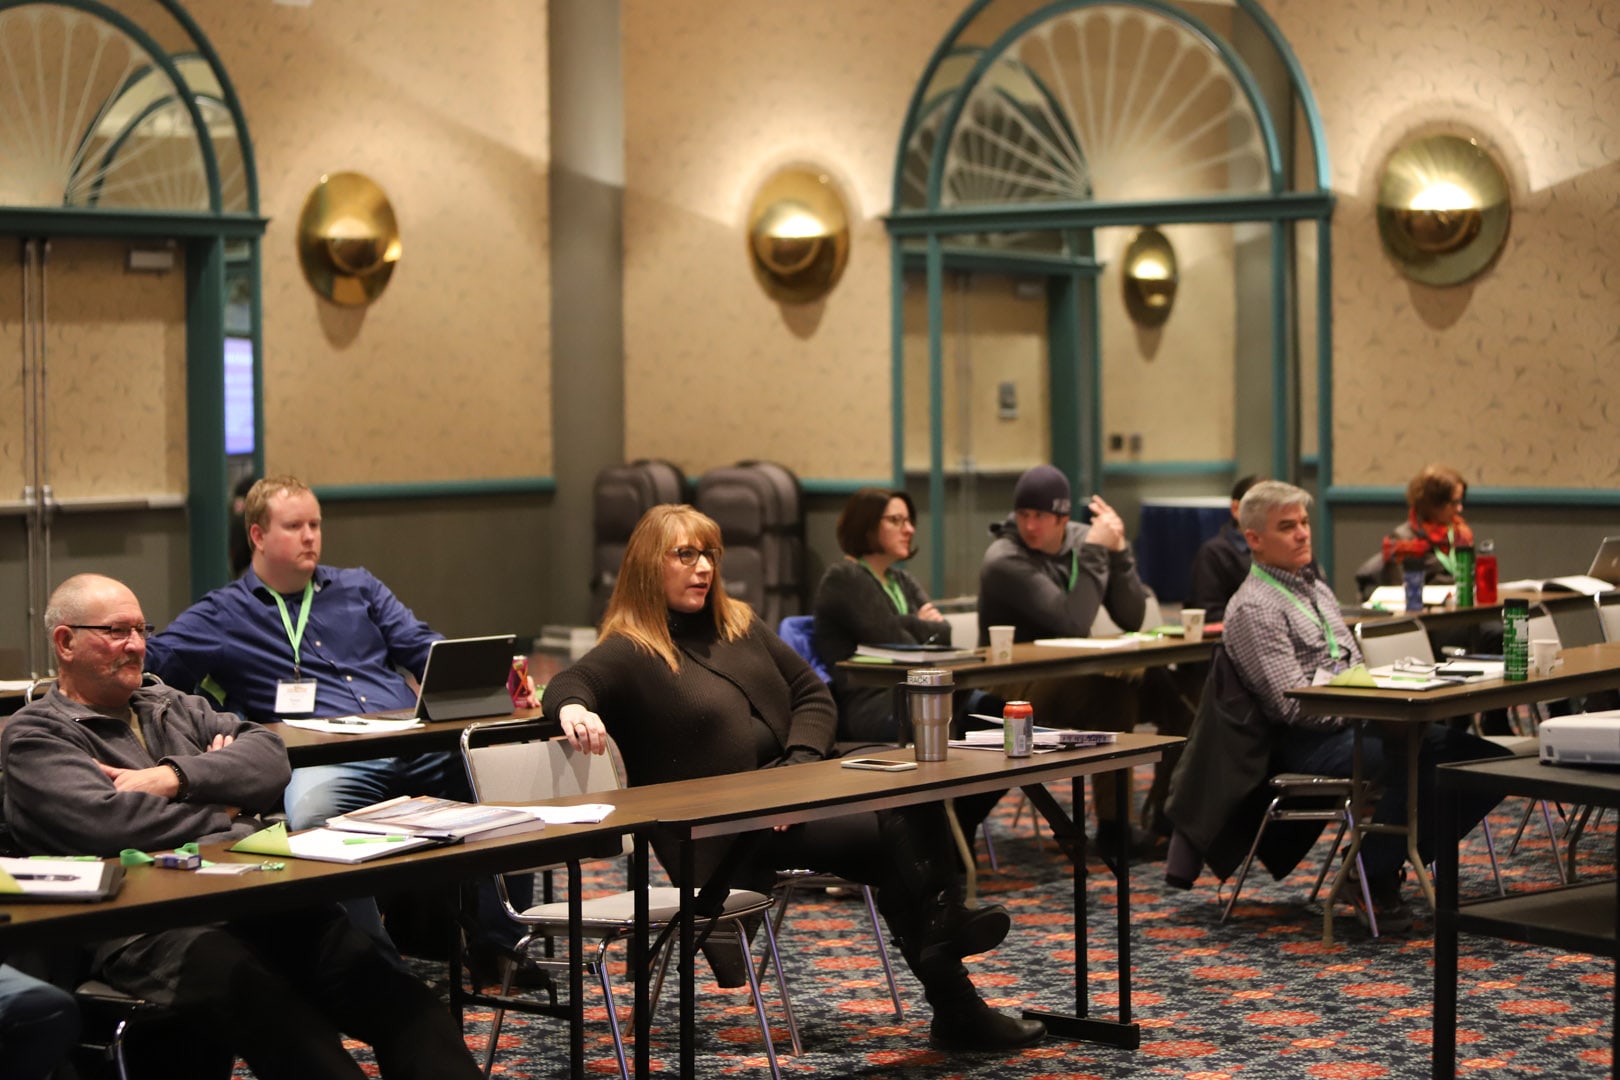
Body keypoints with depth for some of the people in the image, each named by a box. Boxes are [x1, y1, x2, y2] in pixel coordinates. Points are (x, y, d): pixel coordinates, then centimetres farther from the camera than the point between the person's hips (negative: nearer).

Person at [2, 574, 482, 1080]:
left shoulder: (171, 706, 28)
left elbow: (269, 754, 14)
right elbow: (106, 823, -11)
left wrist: (178, 776, -3)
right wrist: (220, 814, 4)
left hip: (261, 895, 6)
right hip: (152, 929, -6)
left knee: (403, 1004, -20)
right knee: (296, 1036, -36)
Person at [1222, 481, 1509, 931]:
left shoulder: (1316, 587, 22)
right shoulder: (1254, 607, -9)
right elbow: (1293, 704, -16)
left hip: (1356, 722, 9)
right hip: (1310, 742, -9)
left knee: (1489, 759, -7)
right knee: (1418, 761, -35)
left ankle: (1386, 862, 2)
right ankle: (1373, 879, -13)